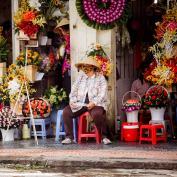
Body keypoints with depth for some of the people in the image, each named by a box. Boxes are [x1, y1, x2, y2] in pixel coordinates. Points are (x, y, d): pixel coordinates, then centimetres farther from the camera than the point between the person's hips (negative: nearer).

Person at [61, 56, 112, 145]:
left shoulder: (100, 78, 3)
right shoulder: (81, 77, 17)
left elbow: (102, 94, -7)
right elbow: (74, 89, 14)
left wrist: (93, 103, -22)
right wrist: (72, 100, -4)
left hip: (95, 104, -5)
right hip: (80, 104, 5)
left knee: (97, 113, -37)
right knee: (66, 111, -18)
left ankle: (104, 137, -18)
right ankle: (69, 137, -13)